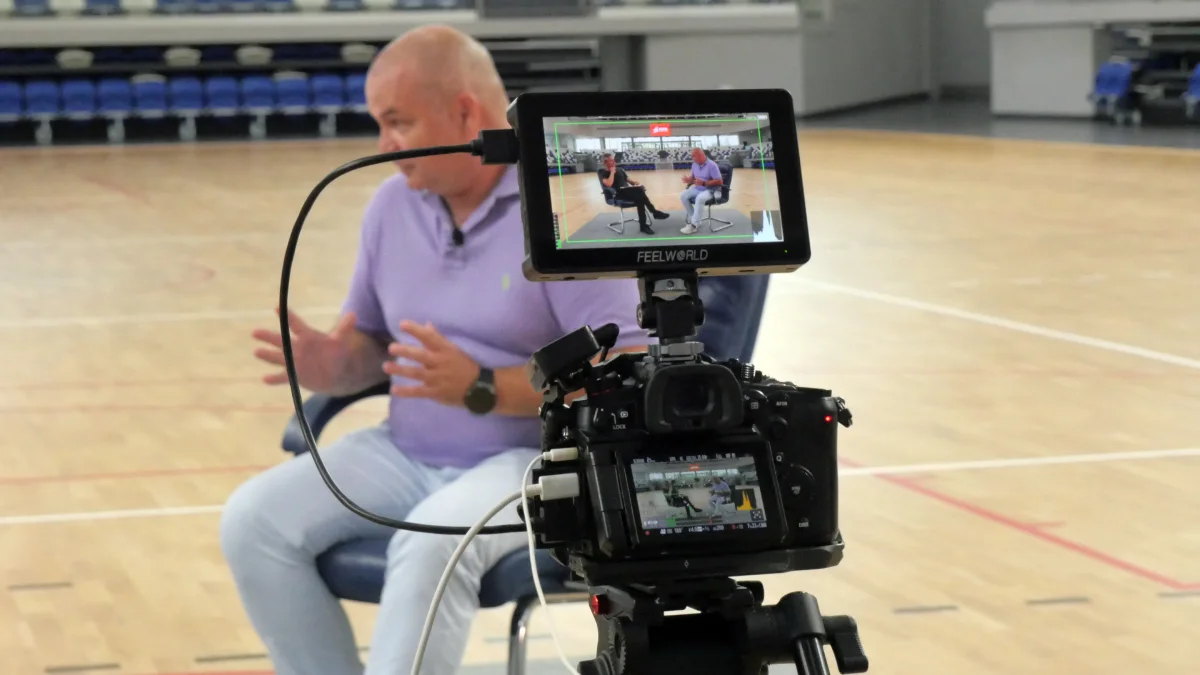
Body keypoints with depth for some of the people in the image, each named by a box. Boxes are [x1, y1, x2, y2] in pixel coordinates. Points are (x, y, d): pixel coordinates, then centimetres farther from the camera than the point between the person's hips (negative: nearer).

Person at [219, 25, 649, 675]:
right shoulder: (393, 202, 6)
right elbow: (371, 337, 13)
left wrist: (481, 388, -26)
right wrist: (333, 364, -12)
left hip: (535, 457, -6)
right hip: (405, 452, 7)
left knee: (433, 544, -37)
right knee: (254, 520, -14)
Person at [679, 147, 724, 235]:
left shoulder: (712, 165, -16)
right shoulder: (694, 165, 6)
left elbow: (719, 182, -19)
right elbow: (693, 178, 16)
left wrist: (704, 183, -26)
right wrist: (688, 180, -10)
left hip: (710, 190, -7)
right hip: (698, 189, 7)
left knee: (700, 198, -38)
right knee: (683, 196, -17)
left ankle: (694, 225, -35)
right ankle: (692, 220, -11)